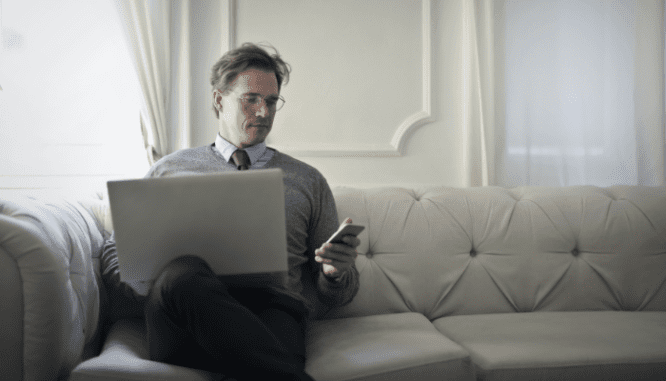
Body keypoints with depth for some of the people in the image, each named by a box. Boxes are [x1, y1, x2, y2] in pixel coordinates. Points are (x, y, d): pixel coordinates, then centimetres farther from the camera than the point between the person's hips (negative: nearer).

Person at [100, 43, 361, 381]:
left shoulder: (308, 181, 22)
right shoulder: (169, 169, 23)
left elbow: (333, 295, 22)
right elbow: (116, 250, 20)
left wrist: (336, 273, -4)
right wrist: (152, 293, -4)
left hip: (270, 307, -3)